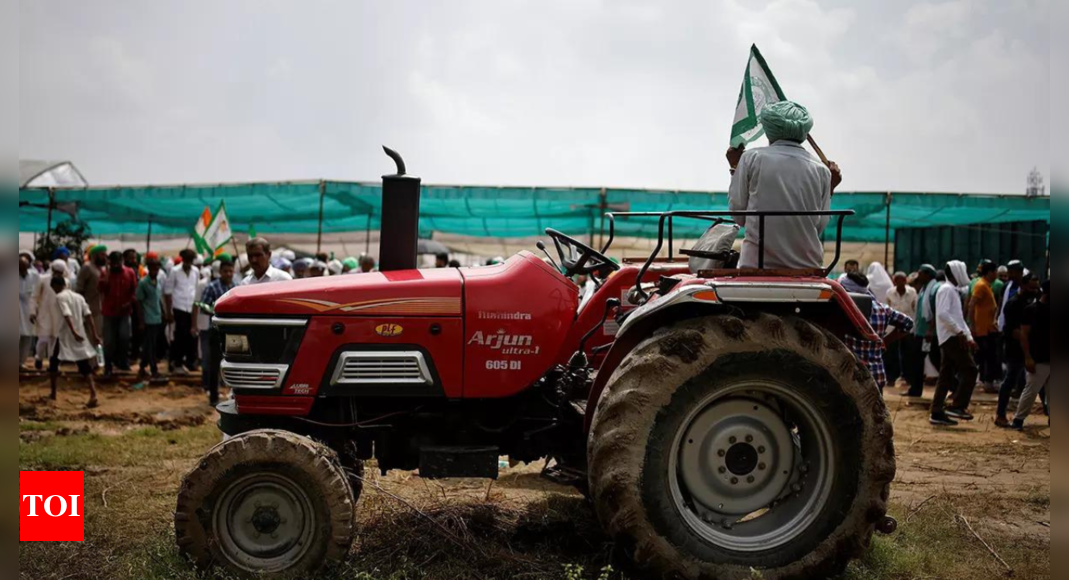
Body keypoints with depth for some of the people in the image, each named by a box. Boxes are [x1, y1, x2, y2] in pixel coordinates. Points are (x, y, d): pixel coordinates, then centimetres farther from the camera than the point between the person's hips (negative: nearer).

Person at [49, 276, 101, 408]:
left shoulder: (60, 297, -6)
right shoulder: (79, 297, 13)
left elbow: (67, 315, -21)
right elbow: (88, 315, 5)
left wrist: (73, 332, -31)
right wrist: (95, 334, 2)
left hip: (66, 335, -5)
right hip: (81, 335, 5)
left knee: (53, 363, 16)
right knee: (85, 367, 2)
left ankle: (53, 395, 22)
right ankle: (93, 397, -14)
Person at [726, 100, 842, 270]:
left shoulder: (752, 158, 0)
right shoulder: (820, 169, 5)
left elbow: (738, 216, 5)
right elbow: (820, 226, 9)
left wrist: (735, 168, 15)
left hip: (757, 264, -2)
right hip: (807, 267, 2)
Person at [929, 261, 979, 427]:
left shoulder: (953, 291, 22)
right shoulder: (946, 289, -9)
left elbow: (958, 318, 25)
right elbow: (943, 314, -22)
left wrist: (969, 337, 16)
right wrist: (960, 332, -21)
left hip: (951, 338, 10)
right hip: (952, 337, -10)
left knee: (946, 376, 7)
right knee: (970, 370, -10)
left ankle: (937, 413, 7)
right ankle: (957, 406, -12)